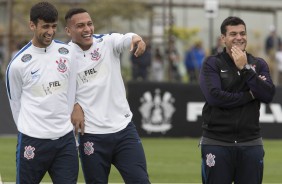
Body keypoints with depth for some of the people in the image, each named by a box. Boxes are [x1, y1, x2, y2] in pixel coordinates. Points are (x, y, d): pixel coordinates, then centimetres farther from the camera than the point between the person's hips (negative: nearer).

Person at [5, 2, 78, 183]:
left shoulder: (67, 53, 4)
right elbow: (16, 102, 4)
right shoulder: (18, 64, -7)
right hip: (33, 141, -3)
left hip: (65, 139, 3)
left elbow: (71, 93, 11)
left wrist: (66, 122, 10)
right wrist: (28, 130, 8)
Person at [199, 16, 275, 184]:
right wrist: (249, 95, -8)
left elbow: (268, 95, -6)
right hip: (217, 143, -3)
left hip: (251, 145, 3)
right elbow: (214, 96, -15)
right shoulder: (212, 64, 0)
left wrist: (245, 68, -11)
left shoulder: (259, 64, 10)